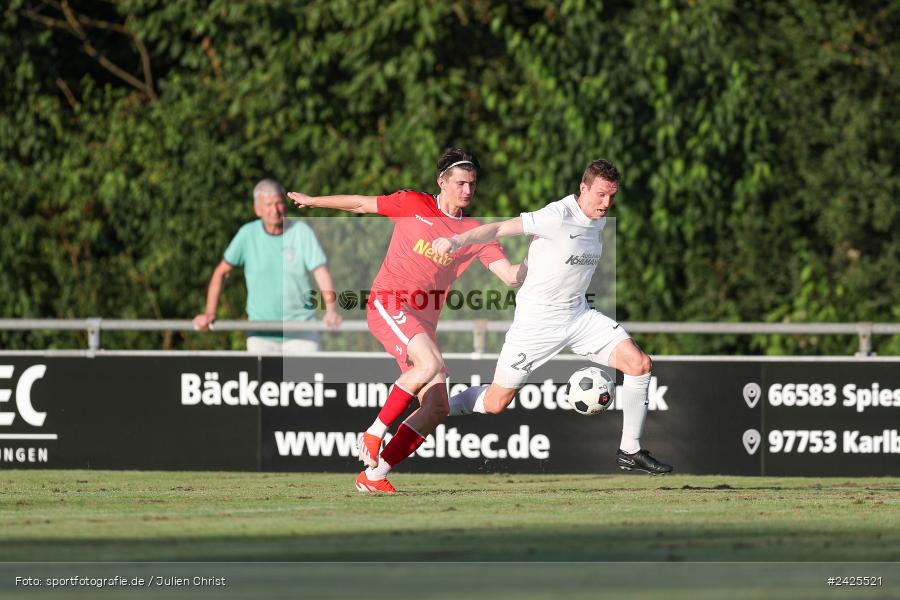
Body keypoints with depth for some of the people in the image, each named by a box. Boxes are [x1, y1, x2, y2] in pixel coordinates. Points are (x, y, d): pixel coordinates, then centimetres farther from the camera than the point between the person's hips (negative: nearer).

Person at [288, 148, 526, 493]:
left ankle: (373, 475, -2)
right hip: (388, 304, -5)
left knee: (437, 408, -8)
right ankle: (374, 433, -18)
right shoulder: (413, 205, 1)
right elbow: (363, 205, 13)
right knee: (432, 364, -32)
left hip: (424, 321, 5)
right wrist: (312, 201, 21)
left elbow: (510, 275, 2)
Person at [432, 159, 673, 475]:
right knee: (495, 403, -2)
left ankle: (630, 451, 3)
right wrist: (457, 241, -40)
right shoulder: (558, 216, -22)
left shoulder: (598, 220, 3)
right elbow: (500, 228, -27)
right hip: (537, 319, -7)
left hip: (578, 315, 7)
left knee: (639, 363, -9)